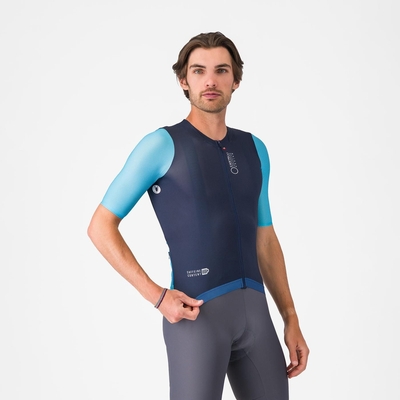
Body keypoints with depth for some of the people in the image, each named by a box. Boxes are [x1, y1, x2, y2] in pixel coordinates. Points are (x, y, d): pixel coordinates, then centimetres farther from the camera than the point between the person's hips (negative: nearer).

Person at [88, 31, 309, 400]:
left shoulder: (254, 149, 14)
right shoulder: (162, 144, -4)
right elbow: (101, 227, -4)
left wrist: (291, 320, 12)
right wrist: (157, 296, -13)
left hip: (254, 310, 6)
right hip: (195, 312, -6)